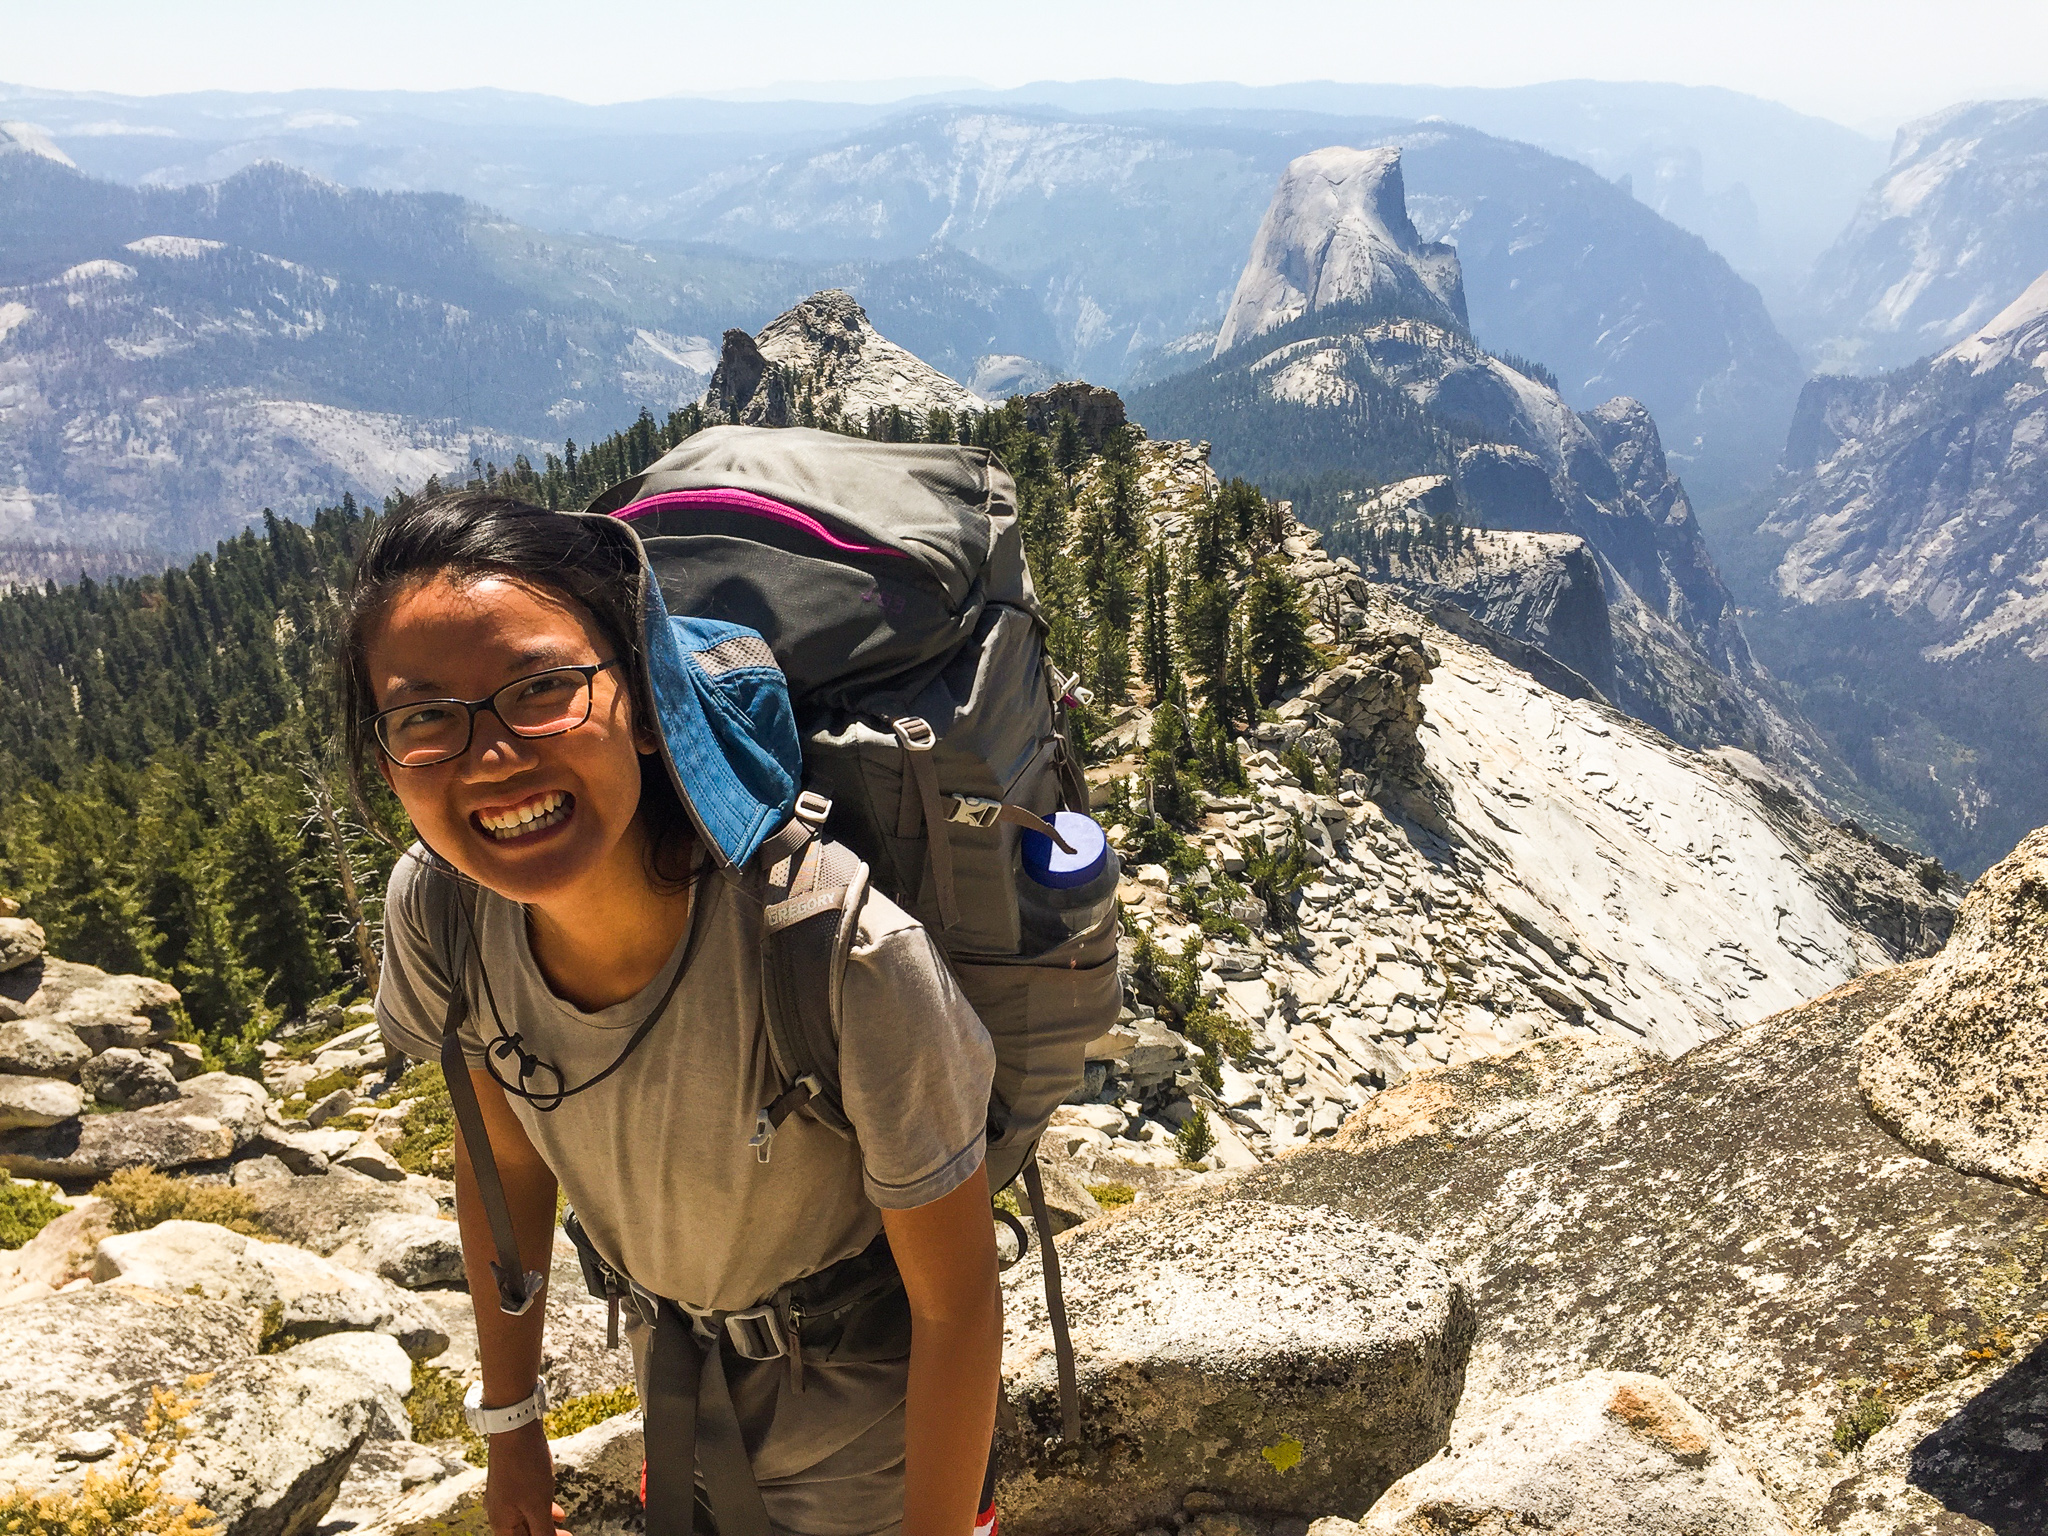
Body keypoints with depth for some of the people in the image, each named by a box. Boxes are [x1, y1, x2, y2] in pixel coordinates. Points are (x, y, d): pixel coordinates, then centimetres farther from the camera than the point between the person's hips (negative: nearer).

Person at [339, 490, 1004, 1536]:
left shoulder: (846, 960, -38)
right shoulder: (439, 909, -22)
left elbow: (957, 1303, -23)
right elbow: (503, 1156, -2)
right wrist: (511, 1425, 7)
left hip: (868, 1401, -4)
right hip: (673, 1359, 4)